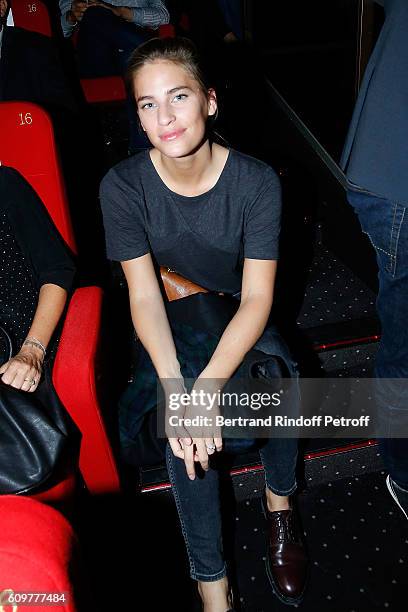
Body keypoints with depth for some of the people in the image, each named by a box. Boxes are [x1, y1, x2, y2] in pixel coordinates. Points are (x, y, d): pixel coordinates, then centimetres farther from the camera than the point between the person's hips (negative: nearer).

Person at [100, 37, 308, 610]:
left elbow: (257, 298, -23)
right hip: (169, 324, 0)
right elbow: (144, 295, -19)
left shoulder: (256, 181, -20)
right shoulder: (123, 186, -17)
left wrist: (206, 387, -37)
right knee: (185, 432, -26)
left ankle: (279, 500, 5)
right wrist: (175, 389, -34)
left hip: (239, 320, 1)